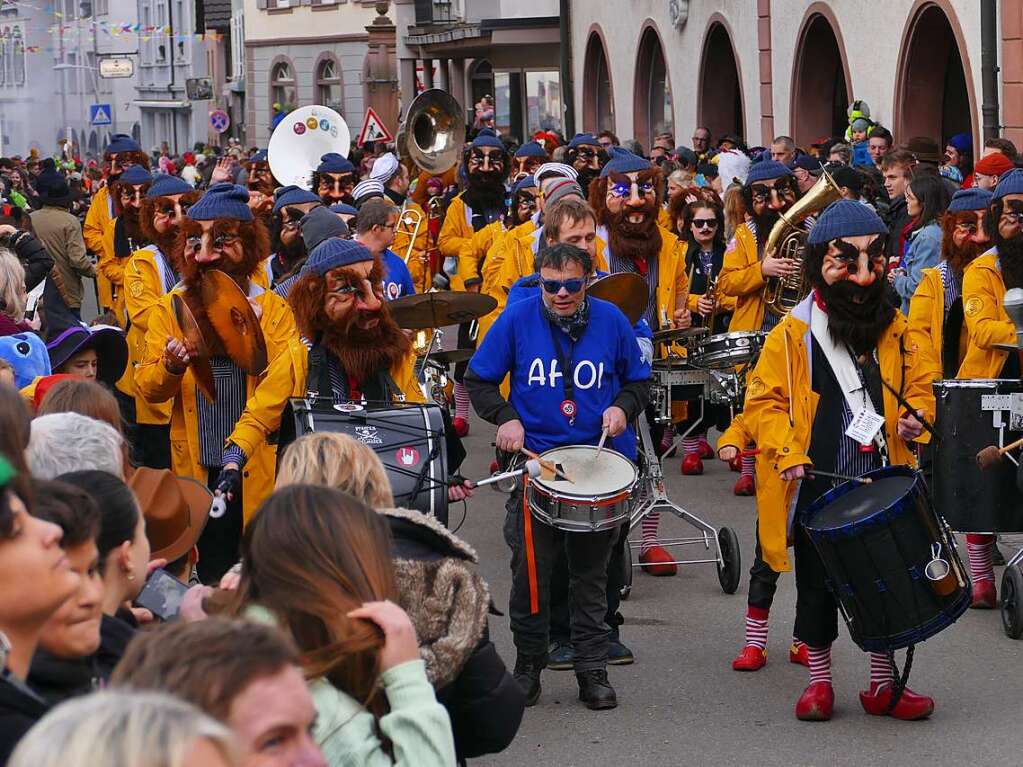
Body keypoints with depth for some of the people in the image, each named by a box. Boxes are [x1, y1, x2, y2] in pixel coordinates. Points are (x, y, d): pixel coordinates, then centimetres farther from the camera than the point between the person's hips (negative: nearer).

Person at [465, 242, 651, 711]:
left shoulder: (611, 321, -1)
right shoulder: (517, 320, -5)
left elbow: (637, 380, 13)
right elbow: (479, 380, 4)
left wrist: (623, 408, -7)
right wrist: (505, 418, -12)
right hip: (533, 460, -1)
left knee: (591, 572, 7)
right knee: (530, 569, -1)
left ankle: (592, 671, 15)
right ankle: (529, 664, 16)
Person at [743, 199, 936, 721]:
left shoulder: (894, 328, 6)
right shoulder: (794, 333, -5)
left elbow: (919, 384, 16)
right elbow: (763, 400, -4)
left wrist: (915, 415, -5)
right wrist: (786, 450, -17)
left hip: (881, 483, 3)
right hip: (817, 485, -3)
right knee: (817, 584, 8)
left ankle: (882, 684, 18)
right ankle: (819, 680, 21)